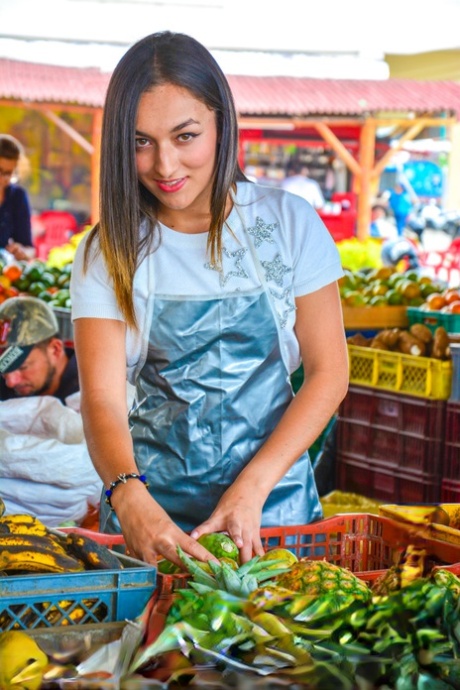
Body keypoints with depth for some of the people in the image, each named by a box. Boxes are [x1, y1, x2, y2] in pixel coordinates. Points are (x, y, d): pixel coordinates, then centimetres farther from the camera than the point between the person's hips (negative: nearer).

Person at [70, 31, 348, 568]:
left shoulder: (288, 222, -5)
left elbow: (329, 371, -4)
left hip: (275, 497, 1)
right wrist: (129, 496, -36)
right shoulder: (108, 252, -6)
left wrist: (252, 487, -16)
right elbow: (102, 399, -15)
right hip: (148, 502, 0)